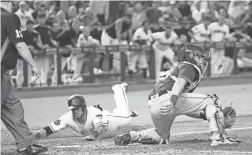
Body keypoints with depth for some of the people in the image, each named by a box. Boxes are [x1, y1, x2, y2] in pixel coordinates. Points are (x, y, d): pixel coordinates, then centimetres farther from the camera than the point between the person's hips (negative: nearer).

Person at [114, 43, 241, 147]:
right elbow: (180, 82, -15)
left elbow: (187, 109, 30)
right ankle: (218, 137, -20)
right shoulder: (189, 67, 8)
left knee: (162, 137, 32)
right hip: (165, 98, -9)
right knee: (211, 100, -6)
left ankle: (132, 136, 16)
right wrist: (172, 101, -32)